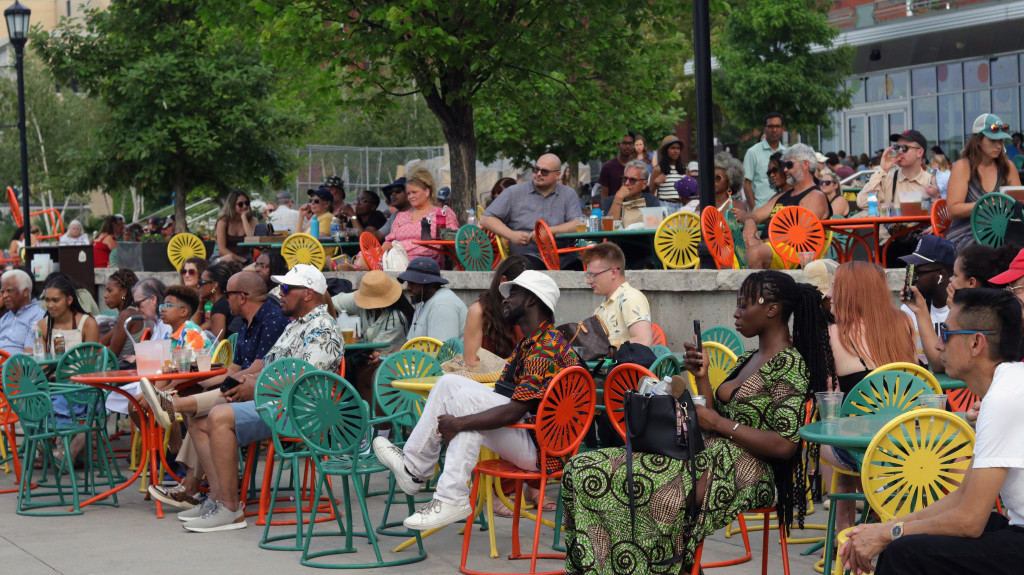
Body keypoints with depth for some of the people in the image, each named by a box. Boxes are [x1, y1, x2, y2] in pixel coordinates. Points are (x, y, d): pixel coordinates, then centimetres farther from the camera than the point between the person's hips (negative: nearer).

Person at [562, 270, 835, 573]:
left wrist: (718, 423, -14)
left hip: (742, 473, -10)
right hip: (713, 459, 10)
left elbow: (785, 446, -18)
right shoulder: (750, 359, 20)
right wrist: (702, 378, 6)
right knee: (582, 469, -5)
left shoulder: (789, 365, -9)